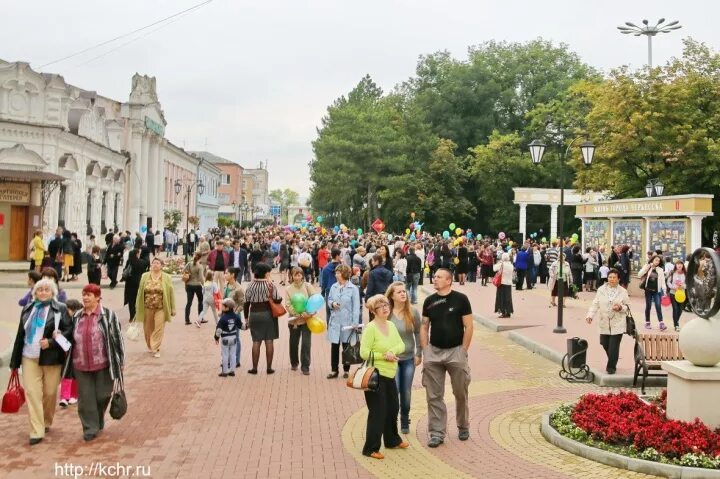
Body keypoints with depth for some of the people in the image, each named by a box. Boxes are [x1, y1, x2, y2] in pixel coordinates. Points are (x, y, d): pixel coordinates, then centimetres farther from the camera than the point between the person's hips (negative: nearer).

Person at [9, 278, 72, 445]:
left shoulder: (60, 309, -2)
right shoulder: (27, 309, 10)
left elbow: (69, 330, -6)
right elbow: (20, 334, 13)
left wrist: (51, 342, -20)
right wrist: (15, 360, 12)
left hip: (52, 358, -3)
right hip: (30, 357, 3)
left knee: (50, 392, 8)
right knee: (32, 392, -4)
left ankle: (46, 423, 30)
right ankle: (37, 431, -1)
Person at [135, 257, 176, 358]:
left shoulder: (166, 278, -1)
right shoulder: (145, 276, 5)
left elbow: (171, 293, -1)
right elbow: (140, 292, 7)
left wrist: (173, 308, -2)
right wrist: (137, 307, 7)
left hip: (161, 308, -2)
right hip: (147, 308, 2)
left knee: (159, 328, -7)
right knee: (148, 328, 11)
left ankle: (155, 349, 0)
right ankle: (150, 346, 31)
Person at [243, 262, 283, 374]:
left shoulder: (251, 286, -1)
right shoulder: (270, 284, -8)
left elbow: (246, 303, 0)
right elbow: (278, 300, -10)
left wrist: (246, 317, 10)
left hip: (254, 315, 2)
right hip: (268, 314, -2)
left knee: (256, 341, 7)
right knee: (269, 341, 4)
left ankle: (254, 367, 10)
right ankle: (269, 367, 7)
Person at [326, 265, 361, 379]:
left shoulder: (353, 289, -10)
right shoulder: (333, 287, 3)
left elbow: (356, 307, -9)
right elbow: (329, 300, 14)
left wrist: (355, 323, -13)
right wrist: (332, 303, -10)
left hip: (347, 322, -3)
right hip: (335, 321, 3)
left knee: (346, 346, 10)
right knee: (334, 346, 5)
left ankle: (346, 370, 23)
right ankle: (334, 370, 16)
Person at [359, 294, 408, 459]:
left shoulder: (391, 325, 8)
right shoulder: (371, 328, -15)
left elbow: (401, 345, 2)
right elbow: (364, 353, -19)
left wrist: (392, 351, -17)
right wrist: (383, 355, -18)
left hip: (390, 375, 8)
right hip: (375, 376, -8)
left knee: (392, 409, 20)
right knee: (378, 412, -3)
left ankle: (392, 440, 39)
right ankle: (371, 448, 9)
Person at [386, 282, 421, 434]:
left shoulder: (413, 312, -5)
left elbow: (418, 333, 3)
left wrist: (418, 354, 1)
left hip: (409, 359, 2)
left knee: (406, 393, 12)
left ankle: (405, 422, 30)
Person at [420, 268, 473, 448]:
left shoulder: (460, 299, -6)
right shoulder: (429, 301, 5)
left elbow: (468, 327, -5)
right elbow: (424, 327, 10)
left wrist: (463, 351, -8)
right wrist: (425, 351, 1)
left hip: (456, 351, -3)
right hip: (433, 352, 3)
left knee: (461, 393, 10)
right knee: (434, 396, 4)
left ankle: (463, 427, 31)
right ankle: (437, 433, 13)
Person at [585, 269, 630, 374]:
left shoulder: (623, 291, 0)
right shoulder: (601, 290, 3)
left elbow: (628, 306, 5)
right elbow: (595, 304, 1)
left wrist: (620, 308, -16)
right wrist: (590, 315, -12)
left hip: (617, 324, -2)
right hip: (605, 323, 2)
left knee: (613, 347, -5)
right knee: (605, 345, 9)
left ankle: (611, 366, 9)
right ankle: (611, 363, 34)